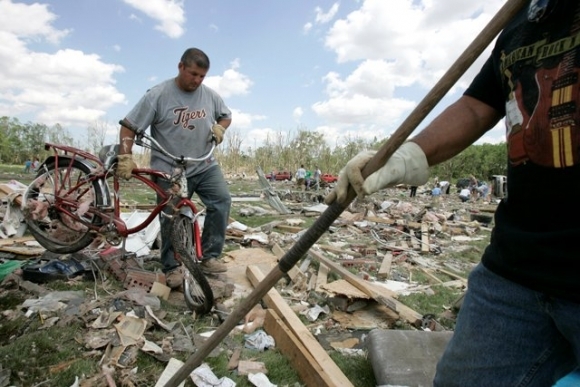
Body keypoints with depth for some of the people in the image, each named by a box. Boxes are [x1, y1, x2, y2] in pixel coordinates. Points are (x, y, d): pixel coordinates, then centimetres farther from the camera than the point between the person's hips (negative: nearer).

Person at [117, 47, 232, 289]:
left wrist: (220, 127, -4)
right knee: (172, 220, 0)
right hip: (169, 170, -3)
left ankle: (209, 257, -1)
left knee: (221, 201, -15)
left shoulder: (210, 95, 3)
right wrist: (125, 157, -18)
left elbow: (226, 115, 19)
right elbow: (129, 127, -8)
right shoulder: (158, 95, -9)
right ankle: (172, 267, 19)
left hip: (204, 165, 4)